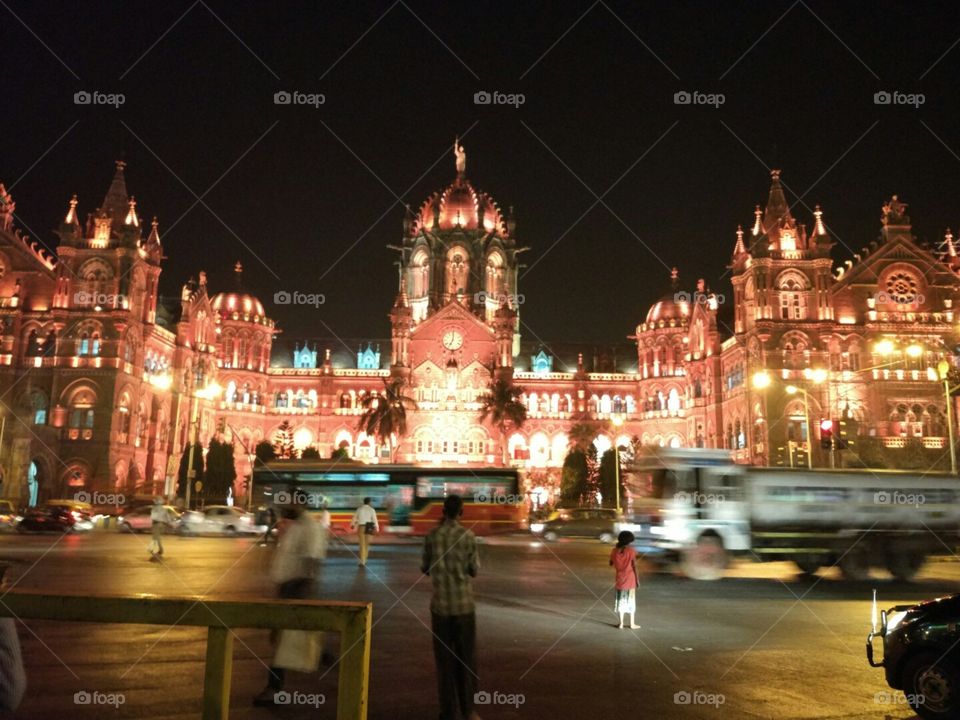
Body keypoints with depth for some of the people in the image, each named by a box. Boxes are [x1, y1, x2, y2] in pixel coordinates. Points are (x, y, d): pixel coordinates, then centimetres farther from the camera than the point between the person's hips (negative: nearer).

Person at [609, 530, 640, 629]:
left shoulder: (614, 551, -3)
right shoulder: (631, 551, -13)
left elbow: (611, 564, 11)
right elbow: (634, 566, -11)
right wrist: (637, 579, -2)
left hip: (620, 580, 2)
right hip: (630, 580, -2)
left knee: (620, 601, 11)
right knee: (630, 601, 8)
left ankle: (621, 623, 12)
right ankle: (632, 624, 13)